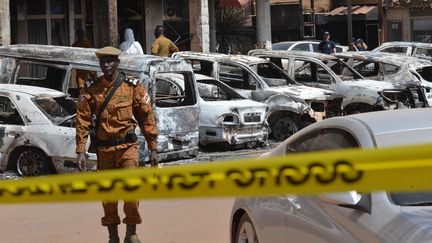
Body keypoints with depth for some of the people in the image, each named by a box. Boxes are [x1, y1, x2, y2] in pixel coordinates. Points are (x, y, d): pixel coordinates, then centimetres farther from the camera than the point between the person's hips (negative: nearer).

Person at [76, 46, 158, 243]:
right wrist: (81, 152, -4)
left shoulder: (132, 87, -1)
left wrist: (153, 149, 2)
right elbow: (83, 122, 2)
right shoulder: (91, 91, 2)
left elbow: (147, 118, 3)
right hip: (104, 149, 2)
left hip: (127, 145, -2)